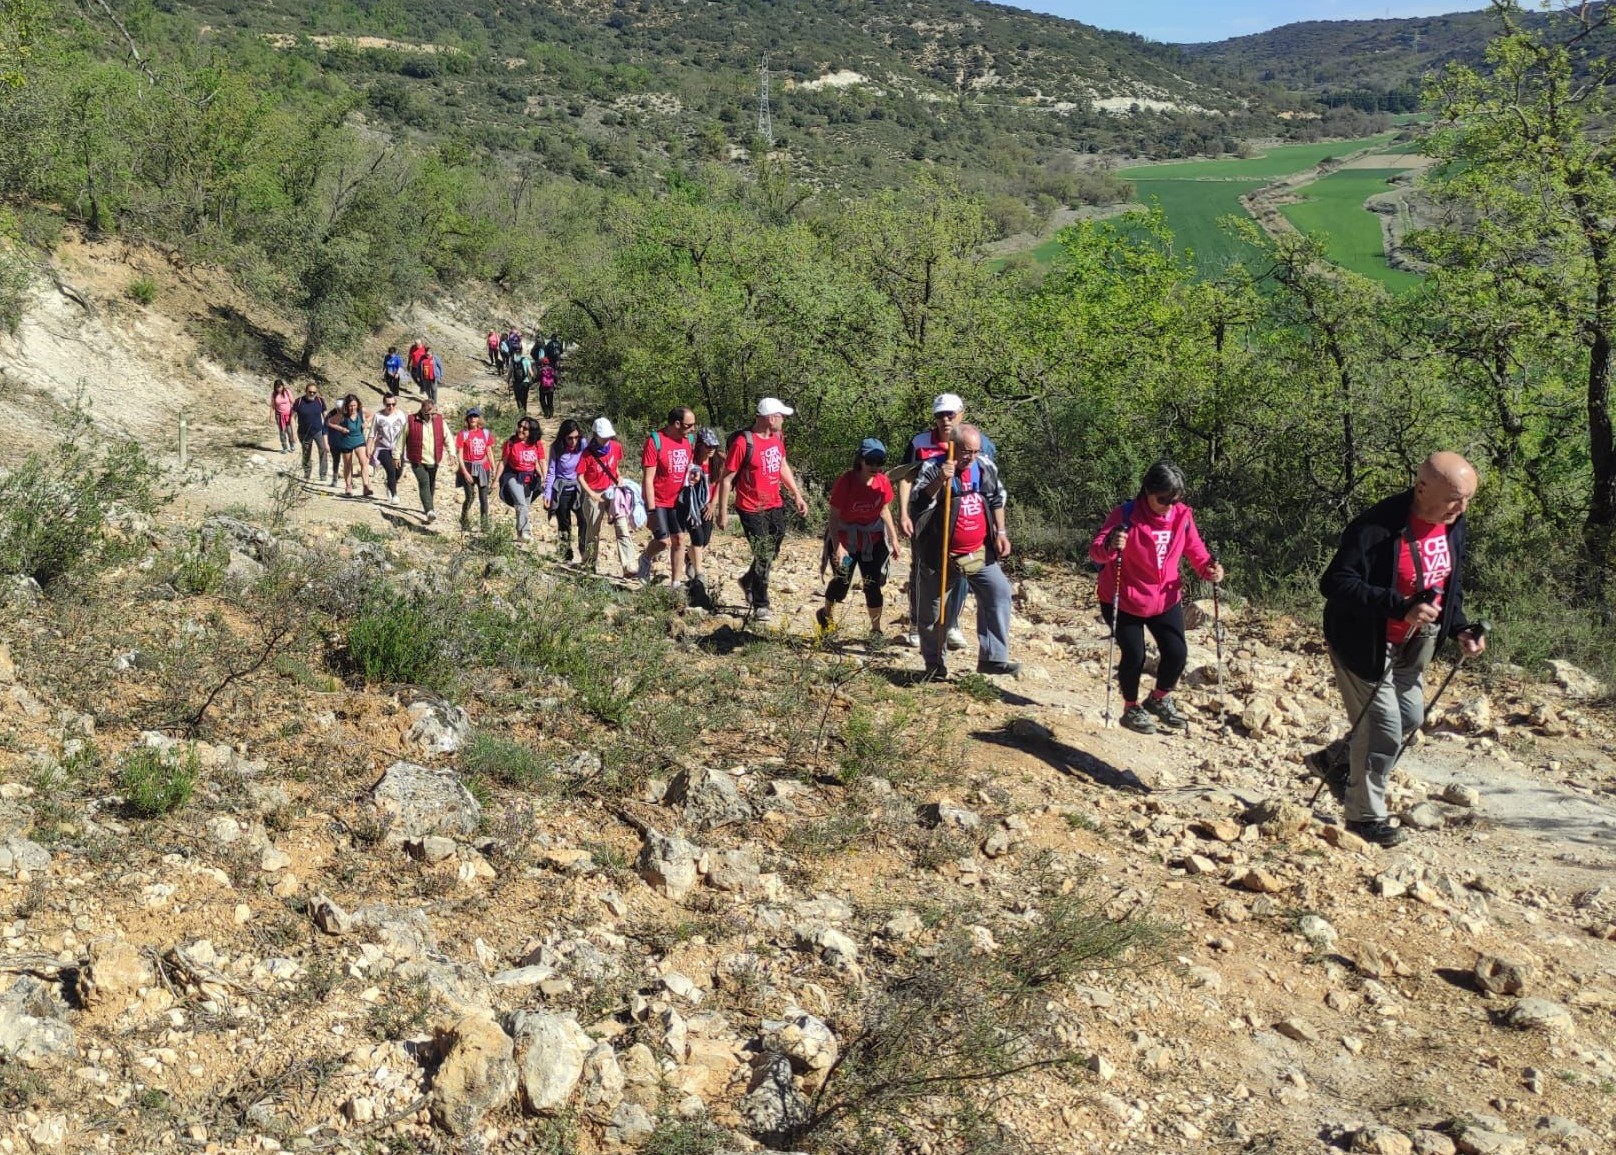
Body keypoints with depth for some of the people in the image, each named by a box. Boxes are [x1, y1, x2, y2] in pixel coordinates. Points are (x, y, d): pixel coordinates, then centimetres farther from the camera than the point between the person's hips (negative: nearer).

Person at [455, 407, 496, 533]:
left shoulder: (485, 433, 6)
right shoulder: (463, 434, -3)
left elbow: (489, 453, 10)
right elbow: (459, 454, -5)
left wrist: (494, 470, 6)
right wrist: (465, 472, -13)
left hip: (483, 468, 3)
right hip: (468, 468, -2)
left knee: (483, 498, 2)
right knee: (470, 497, -3)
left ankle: (485, 526, 9)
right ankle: (465, 525, 15)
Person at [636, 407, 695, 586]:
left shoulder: (688, 439, 1)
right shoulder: (655, 441, -18)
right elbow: (648, 478, -18)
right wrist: (651, 510, -19)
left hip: (678, 500, 6)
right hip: (658, 501, -6)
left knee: (679, 540, 5)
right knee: (663, 541, -10)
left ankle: (677, 583, 13)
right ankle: (646, 558, 22)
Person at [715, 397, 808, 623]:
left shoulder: (777, 438, 4)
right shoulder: (743, 443, -19)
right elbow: (727, 479, -15)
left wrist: (797, 496, 14)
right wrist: (723, 513, -15)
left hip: (774, 506, 7)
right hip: (751, 509, -7)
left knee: (772, 552, 16)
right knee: (763, 555, -3)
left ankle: (748, 581, 42)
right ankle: (760, 605, 11)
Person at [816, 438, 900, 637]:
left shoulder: (882, 482, -9)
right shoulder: (846, 482, -22)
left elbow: (884, 510, 7)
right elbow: (834, 516, -18)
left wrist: (894, 538, 6)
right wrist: (837, 546, -23)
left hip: (873, 540, 3)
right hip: (845, 539, -3)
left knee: (873, 584, 2)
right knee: (842, 581, 8)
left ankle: (876, 629, 14)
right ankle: (826, 614, 37)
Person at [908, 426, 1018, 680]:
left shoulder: (986, 467, 3)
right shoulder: (932, 468, -12)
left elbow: (997, 499, 17)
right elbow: (916, 504, -24)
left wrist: (1000, 531, 11)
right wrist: (939, 481, -37)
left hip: (980, 552, 4)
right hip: (941, 556, -4)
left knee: (999, 593, -8)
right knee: (932, 610, 5)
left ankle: (993, 657, -4)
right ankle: (934, 665, 22)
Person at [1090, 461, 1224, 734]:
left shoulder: (1182, 515, -8)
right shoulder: (1126, 515, -21)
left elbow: (1195, 549, 4)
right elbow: (1095, 551, -31)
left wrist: (1209, 569, -18)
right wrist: (1110, 547, -55)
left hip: (1166, 599, 4)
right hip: (1123, 601, -4)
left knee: (1177, 653, -2)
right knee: (1134, 656, -6)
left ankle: (1160, 700, 28)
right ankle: (1131, 709, 22)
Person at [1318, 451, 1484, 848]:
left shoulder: (1454, 526, -3)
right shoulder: (1377, 527, -29)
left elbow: (1449, 584, 12)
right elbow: (1335, 584, -33)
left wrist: (1459, 628, -3)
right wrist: (1401, 607, -39)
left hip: (1410, 646, 8)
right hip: (1365, 645, -8)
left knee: (1410, 719, 18)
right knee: (1384, 730, -4)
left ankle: (1341, 758, 40)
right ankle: (1366, 817, 14)